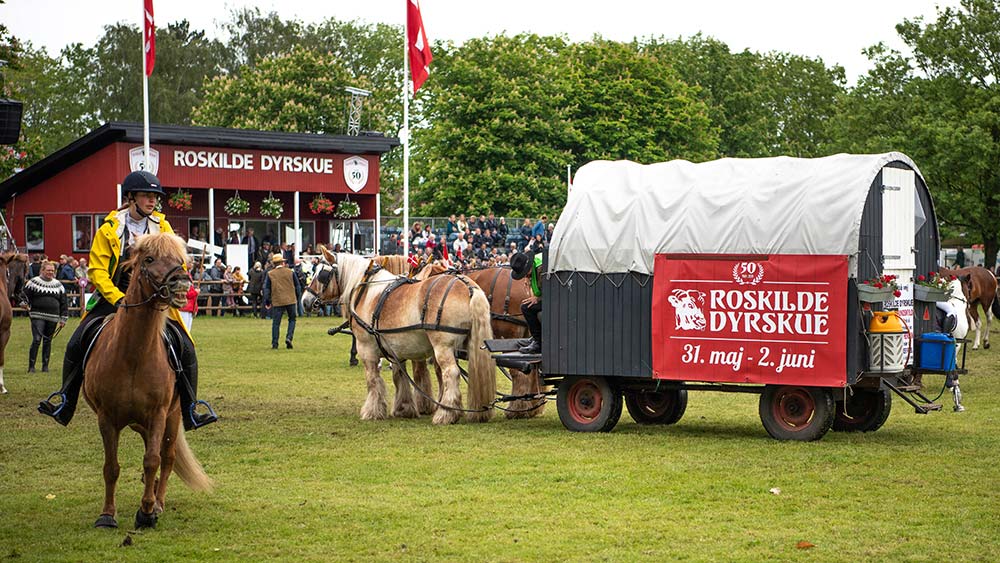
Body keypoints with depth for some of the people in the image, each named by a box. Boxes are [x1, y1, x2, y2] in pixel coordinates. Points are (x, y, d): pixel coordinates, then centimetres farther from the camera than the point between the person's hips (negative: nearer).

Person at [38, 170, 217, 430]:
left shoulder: (162, 228, 3)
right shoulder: (109, 229, -2)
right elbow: (97, 270, -7)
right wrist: (117, 299, -20)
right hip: (113, 298, -1)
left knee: (186, 350, -11)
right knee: (76, 345, -12)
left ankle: (190, 412, 0)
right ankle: (65, 404, 3)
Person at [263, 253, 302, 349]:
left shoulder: (270, 274, 0)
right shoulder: (290, 272, 2)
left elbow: (266, 289, 2)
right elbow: (297, 286, 7)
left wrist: (267, 302, 10)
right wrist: (297, 298, 19)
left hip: (277, 302, 0)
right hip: (291, 301, 0)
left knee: (276, 323, 5)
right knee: (292, 319, 16)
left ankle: (274, 344, 4)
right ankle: (289, 337, -4)